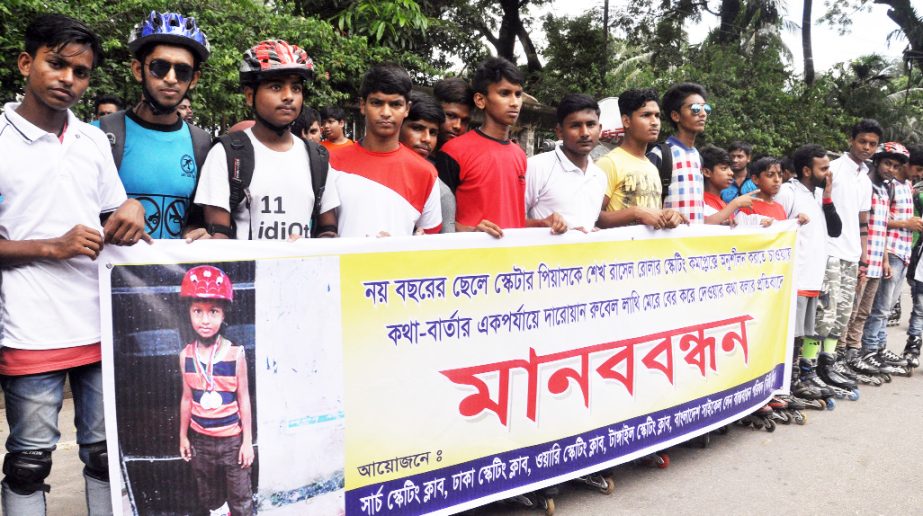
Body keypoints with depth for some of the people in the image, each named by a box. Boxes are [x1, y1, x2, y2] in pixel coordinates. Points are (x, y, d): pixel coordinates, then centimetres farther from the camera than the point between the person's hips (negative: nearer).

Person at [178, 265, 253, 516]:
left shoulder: (235, 354, -16)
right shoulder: (186, 355, -7)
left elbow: (243, 399, -9)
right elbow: (187, 398, 4)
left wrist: (247, 440, -6)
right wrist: (183, 436, 10)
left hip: (231, 439, -3)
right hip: (200, 439, 3)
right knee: (208, 495, 21)